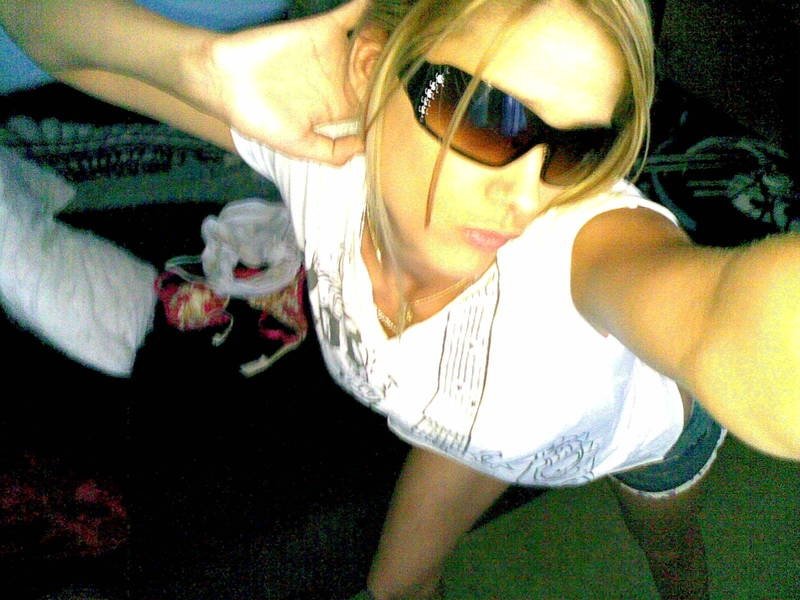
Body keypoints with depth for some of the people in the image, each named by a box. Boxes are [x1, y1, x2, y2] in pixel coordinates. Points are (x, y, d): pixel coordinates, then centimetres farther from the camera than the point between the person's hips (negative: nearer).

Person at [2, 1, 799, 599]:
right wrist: (204, 64, -54)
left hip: (646, 423, -1)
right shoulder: (322, 140, -39)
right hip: (471, 419, 2)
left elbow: (723, 330, -76)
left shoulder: (588, 233, -51)